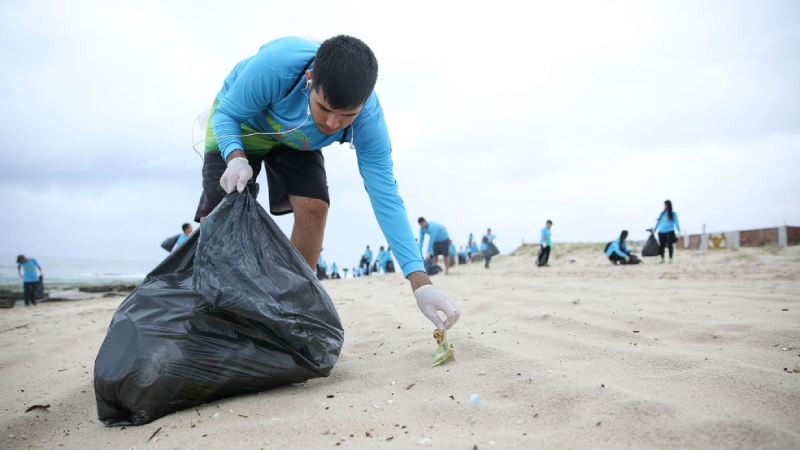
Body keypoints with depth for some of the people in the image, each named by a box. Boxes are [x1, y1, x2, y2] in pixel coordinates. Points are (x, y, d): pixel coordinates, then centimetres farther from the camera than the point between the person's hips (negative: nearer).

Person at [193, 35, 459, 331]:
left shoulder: (369, 120, -34)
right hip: (240, 123, -1)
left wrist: (420, 283, -41)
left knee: (314, 206, -19)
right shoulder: (274, 65, -42)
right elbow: (225, 114, -24)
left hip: (294, 142, 2)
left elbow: (386, 199, -34)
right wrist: (236, 158, -47)